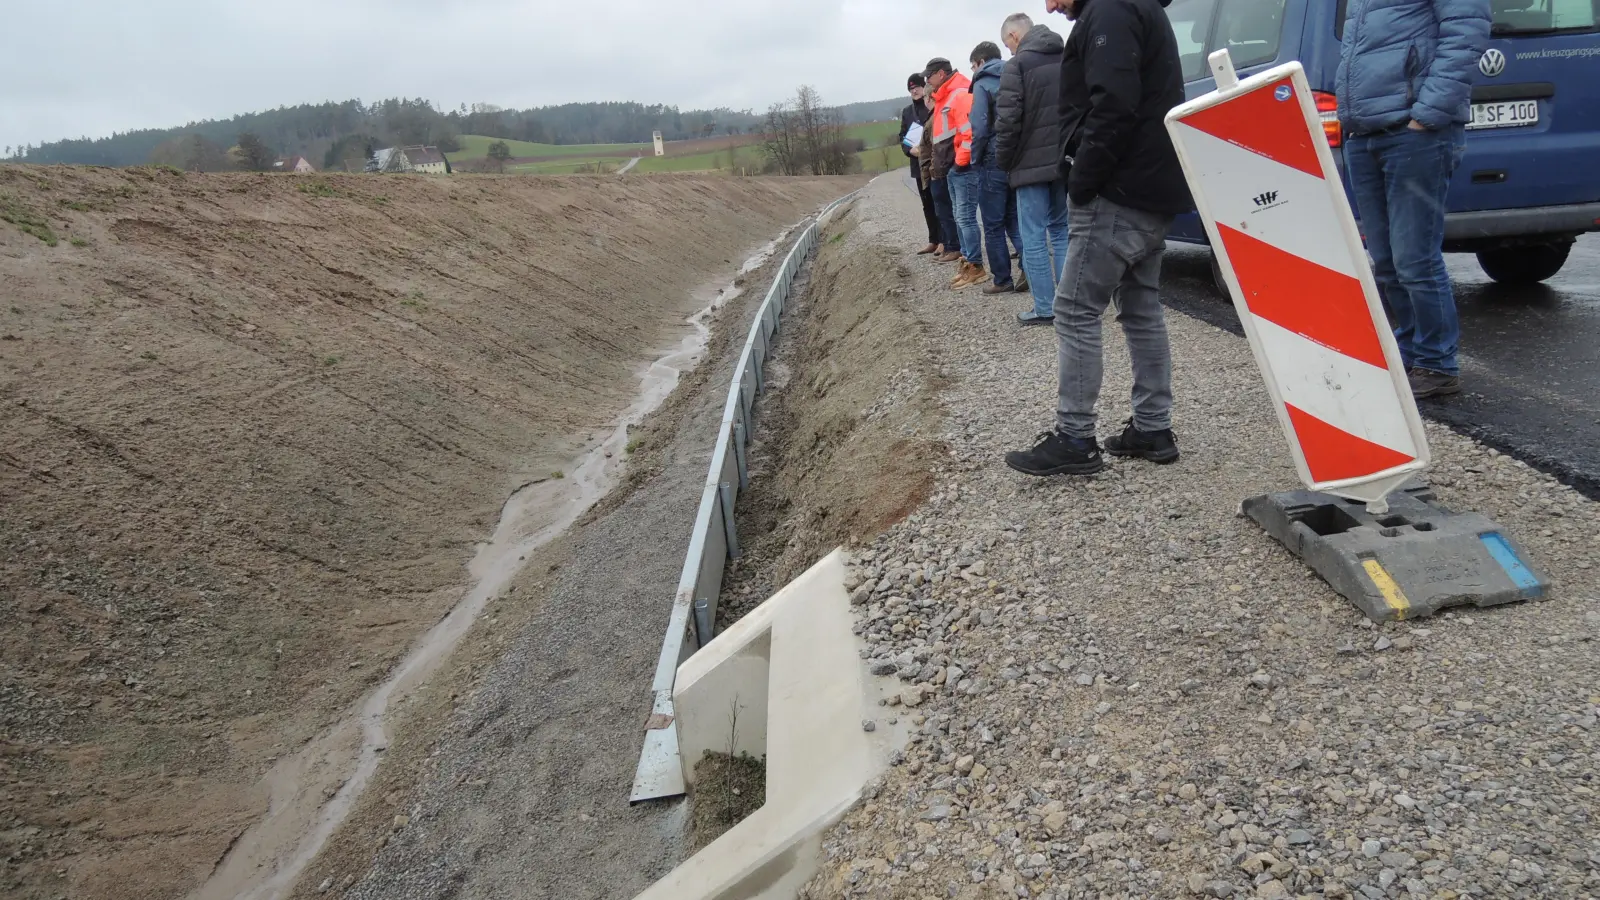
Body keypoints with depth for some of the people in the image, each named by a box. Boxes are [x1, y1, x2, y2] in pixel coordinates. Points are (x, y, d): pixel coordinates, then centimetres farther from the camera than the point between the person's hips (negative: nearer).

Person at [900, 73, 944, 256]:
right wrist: (910, 150, -6)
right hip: (919, 164, 6)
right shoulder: (907, 111, 14)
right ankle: (933, 240, 19)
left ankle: (943, 241, 0)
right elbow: (902, 137, 14)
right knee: (927, 204, 12)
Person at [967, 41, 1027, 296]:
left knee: (994, 226, 2)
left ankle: (1002, 280, 5)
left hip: (993, 162, -6)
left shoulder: (982, 84, -7)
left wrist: (975, 160, -6)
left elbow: (980, 127, -16)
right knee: (1014, 219, 14)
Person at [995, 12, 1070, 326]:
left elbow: (1007, 120, -15)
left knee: (1034, 237, -2)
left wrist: (1003, 161, -3)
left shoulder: (1017, 65, -9)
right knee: (1060, 229, 15)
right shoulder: (1067, 59, 13)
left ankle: (1045, 308, -3)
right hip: (1064, 160, 7)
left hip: (1031, 163, -7)